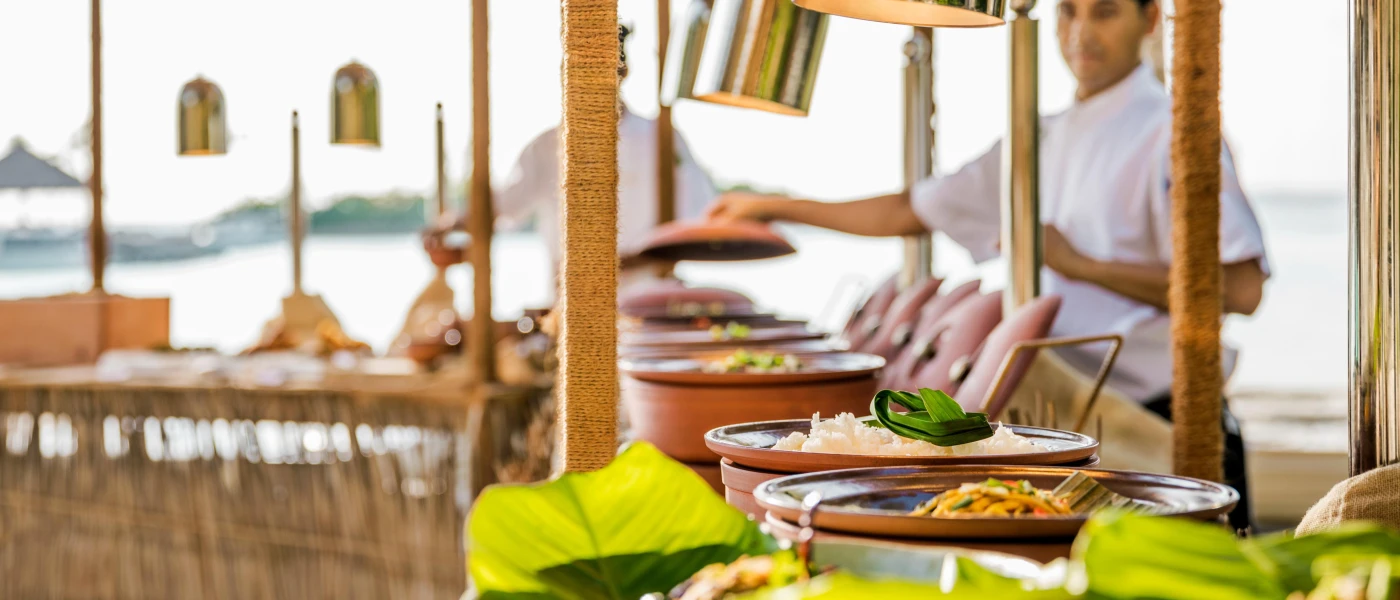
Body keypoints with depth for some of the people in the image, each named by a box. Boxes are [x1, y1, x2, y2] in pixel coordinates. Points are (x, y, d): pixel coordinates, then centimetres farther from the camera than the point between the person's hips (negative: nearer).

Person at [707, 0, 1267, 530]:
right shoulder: (1048, 138, 16)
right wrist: (774, 207, 26)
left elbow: (1240, 288, -20)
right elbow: (912, 210, 24)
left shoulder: (1172, 135, -10)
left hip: (1157, 430, -7)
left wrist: (1080, 264, -19)